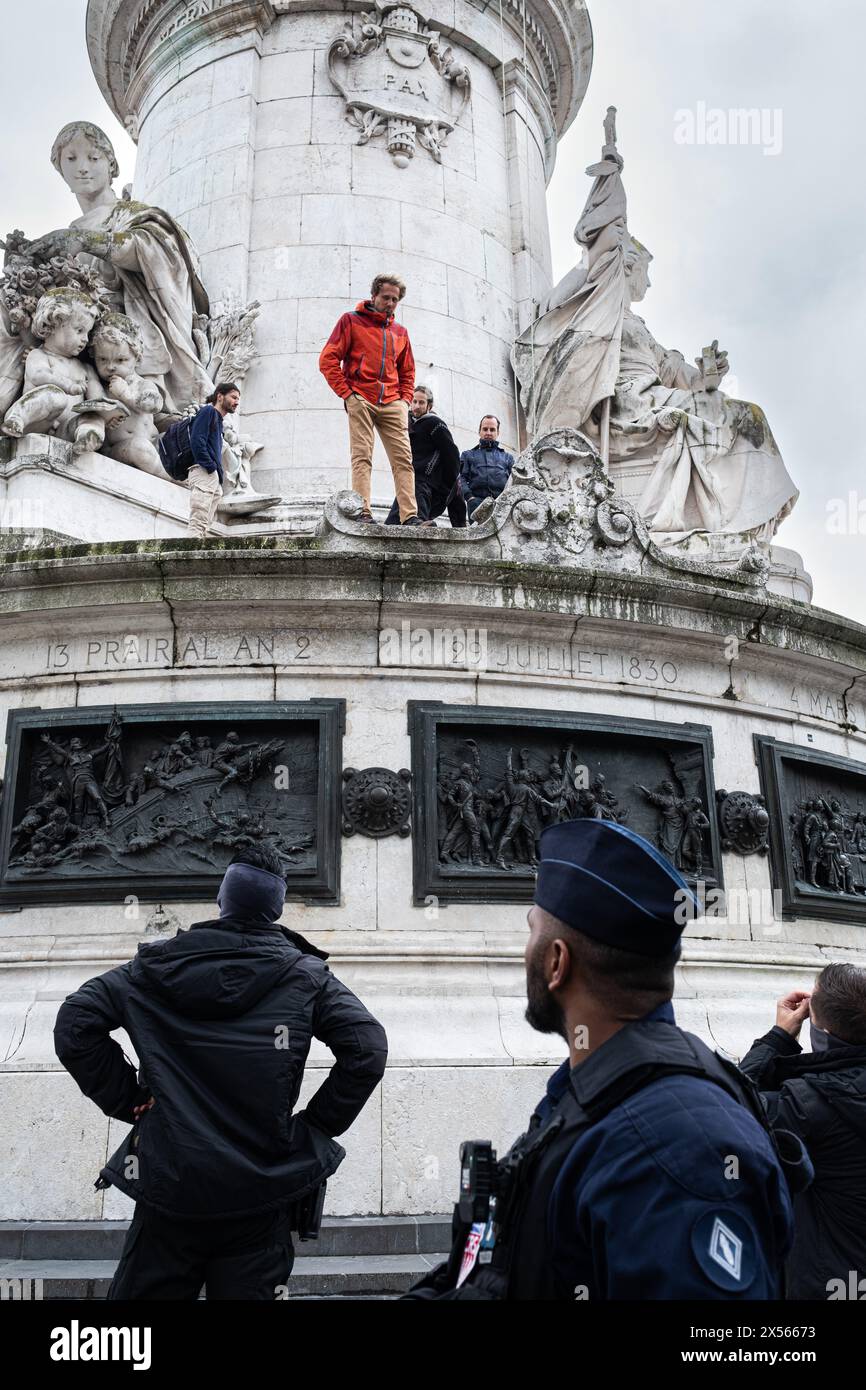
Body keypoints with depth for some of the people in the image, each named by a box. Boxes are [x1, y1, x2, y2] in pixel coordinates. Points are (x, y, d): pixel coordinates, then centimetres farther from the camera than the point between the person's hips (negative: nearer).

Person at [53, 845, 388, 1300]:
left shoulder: (157, 965, 0)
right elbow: (366, 1048, -11)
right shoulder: (305, 975, -3)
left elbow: (75, 1023, -2)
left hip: (168, 1185, 1)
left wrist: (129, 1101, 4)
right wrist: (316, 1125, 0)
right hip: (260, 1196, -1)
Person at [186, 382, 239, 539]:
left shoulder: (219, 420, 28)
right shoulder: (208, 411, 2)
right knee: (198, 525, -19)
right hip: (203, 473, -9)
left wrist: (219, 474, 12)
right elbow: (197, 441, -12)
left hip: (215, 478, 9)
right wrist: (211, 467, -16)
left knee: (205, 526, 2)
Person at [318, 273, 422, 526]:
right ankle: (363, 513, -13)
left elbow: (407, 372, 29)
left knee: (404, 458, -5)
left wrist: (405, 399, 11)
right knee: (362, 456, -10)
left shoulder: (400, 332, 22)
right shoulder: (351, 321, 8)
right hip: (361, 399, -4)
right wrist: (347, 393, -8)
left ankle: (410, 516, -8)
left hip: (392, 403, 4)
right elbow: (328, 360, 0)